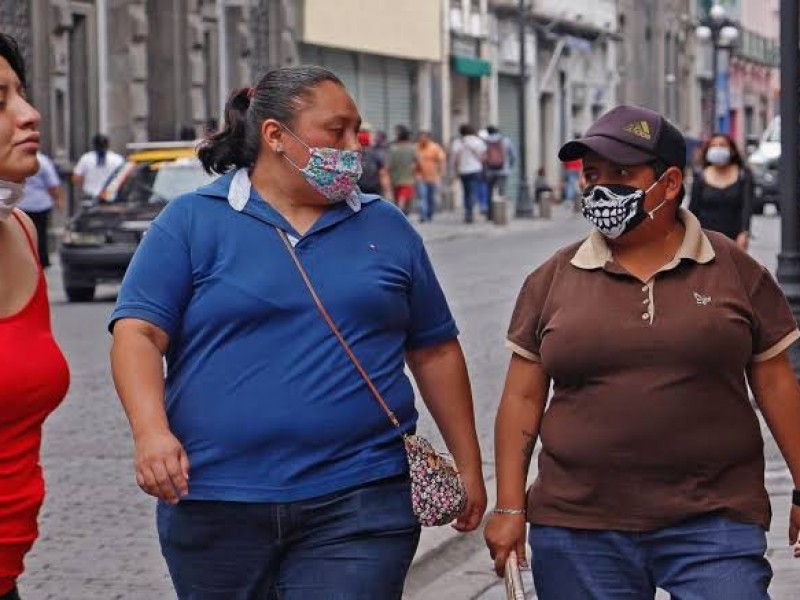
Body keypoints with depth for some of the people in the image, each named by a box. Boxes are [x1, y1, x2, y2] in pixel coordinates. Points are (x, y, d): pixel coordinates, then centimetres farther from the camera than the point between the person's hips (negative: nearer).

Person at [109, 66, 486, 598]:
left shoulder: (387, 228, 11)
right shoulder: (192, 221, 3)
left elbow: (435, 352, 16)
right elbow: (138, 334, -5)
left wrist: (469, 466, 15)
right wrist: (151, 430, -22)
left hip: (358, 504, 1)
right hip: (215, 504, -1)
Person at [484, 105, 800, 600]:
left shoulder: (735, 271, 4)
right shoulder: (554, 279, 6)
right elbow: (523, 399, 7)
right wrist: (510, 508, 1)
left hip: (713, 522, -1)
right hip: (580, 530, 1)